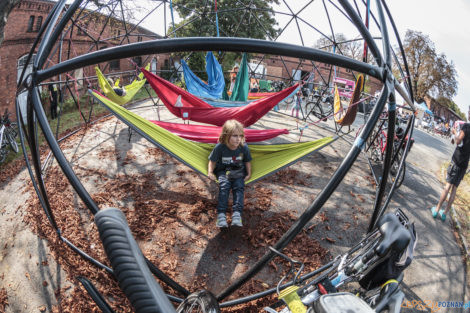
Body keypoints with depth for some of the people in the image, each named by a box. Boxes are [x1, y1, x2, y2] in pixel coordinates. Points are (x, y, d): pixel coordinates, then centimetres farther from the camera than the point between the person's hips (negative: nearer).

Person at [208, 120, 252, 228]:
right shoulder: (219, 147, -15)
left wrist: (249, 174, -3)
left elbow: (247, 161, 6)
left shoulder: (244, 147, -11)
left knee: (239, 186, -26)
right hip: (222, 170, -1)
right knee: (224, 185, -29)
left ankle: (237, 213, -35)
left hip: (238, 171, 1)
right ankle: (221, 214, -34)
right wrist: (210, 172, -14)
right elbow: (212, 161, -1)